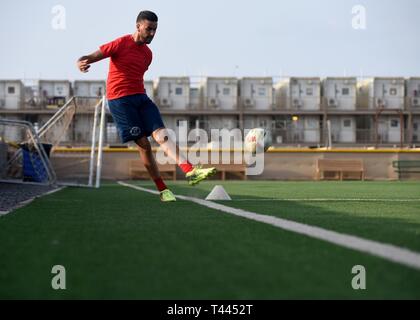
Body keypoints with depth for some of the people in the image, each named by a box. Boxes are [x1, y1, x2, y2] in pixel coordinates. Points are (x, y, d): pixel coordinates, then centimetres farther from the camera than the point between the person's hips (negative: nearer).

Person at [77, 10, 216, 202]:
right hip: (120, 99, -6)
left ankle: (190, 171, -27)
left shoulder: (147, 53, 16)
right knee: (143, 143, -9)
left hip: (140, 97, 6)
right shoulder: (121, 44, -5)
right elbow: (93, 56, -10)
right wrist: (82, 62, -32)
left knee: (161, 134, -12)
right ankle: (162, 189, -3)